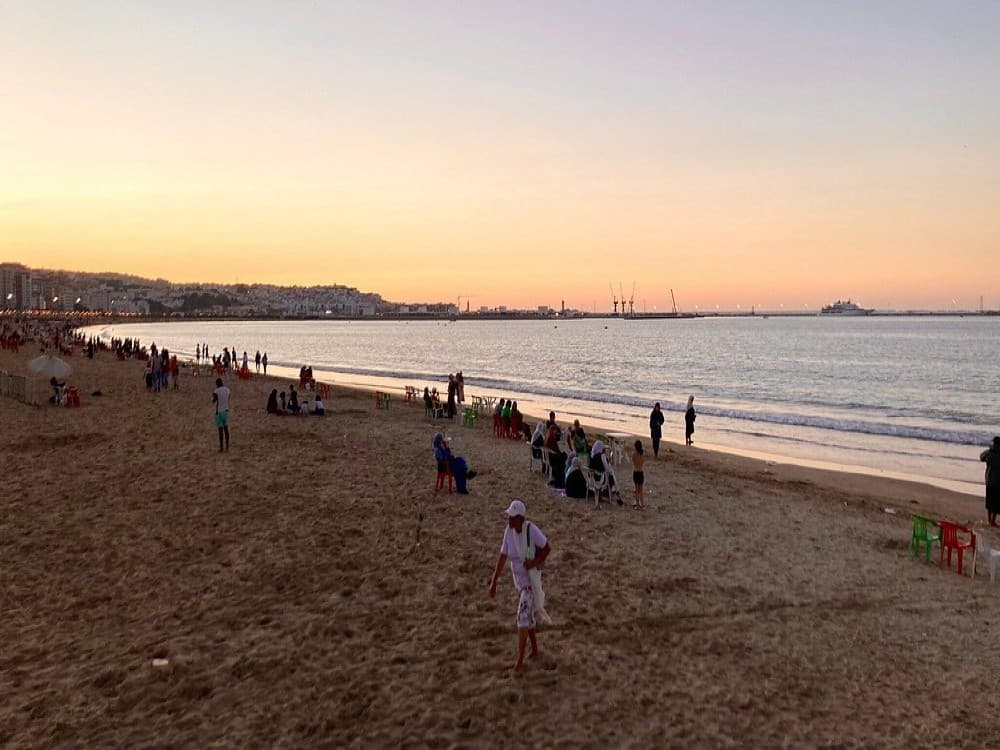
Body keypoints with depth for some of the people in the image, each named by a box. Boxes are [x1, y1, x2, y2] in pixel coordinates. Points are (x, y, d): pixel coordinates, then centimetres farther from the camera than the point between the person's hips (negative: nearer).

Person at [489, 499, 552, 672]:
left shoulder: (531, 529, -24)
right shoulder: (508, 530, -7)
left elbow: (547, 548, -11)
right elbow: (502, 556, -3)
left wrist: (535, 562, -25)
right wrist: (494, 582, -4)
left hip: (531, 577, -7)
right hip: (518, 577, 7)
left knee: (523, 615, -15)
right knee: (527, 614, 20)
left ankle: (520, 659, -9)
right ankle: (535, 649, 39)